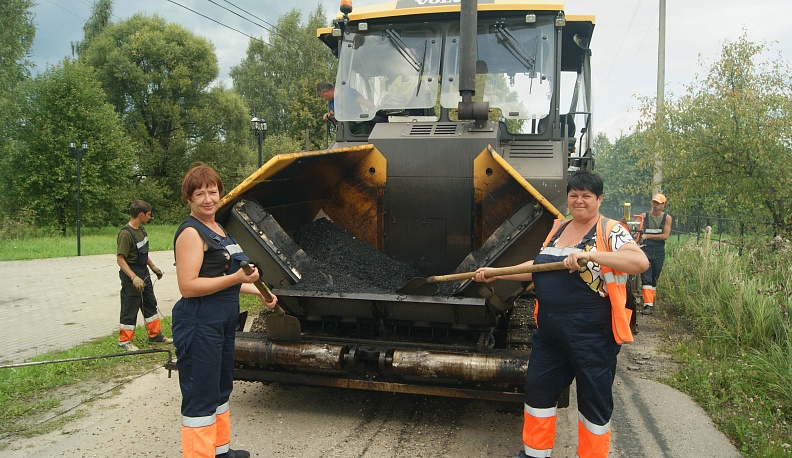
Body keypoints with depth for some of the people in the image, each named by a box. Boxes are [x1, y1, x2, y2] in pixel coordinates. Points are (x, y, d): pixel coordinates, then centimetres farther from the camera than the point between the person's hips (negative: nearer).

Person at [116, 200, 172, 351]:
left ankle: (155, 335, 28)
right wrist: (134, 278, -31)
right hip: (131, 277, -9)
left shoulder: (141, 229, 6)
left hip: (144, 274, 9)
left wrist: (153, 267, 21)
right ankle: (125, 340, 16)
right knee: (130, 308, 2)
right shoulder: (126, 234, -22)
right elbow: (120, 259, -25)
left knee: (150, 304, 16)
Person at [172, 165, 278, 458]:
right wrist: (237, 278, -26)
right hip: (199, 326, -10)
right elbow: (188, 286, -22)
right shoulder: (191, 232, -14)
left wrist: (258, 291, 17)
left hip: (223, 323, 10)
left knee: (220, 389, 21)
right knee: (201, 398, -3)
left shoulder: (219, 229, 14)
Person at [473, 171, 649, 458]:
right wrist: (496, 274, 15)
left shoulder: (610, 230, -9)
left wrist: (591, 254, -33)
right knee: (537, 388, 15)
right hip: (549, 331, 7)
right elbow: (539, 267, 18)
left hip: (592, 335, -7)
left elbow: (640, 262, -24)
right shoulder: (559, 228, 12)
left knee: (594, 400, 7)